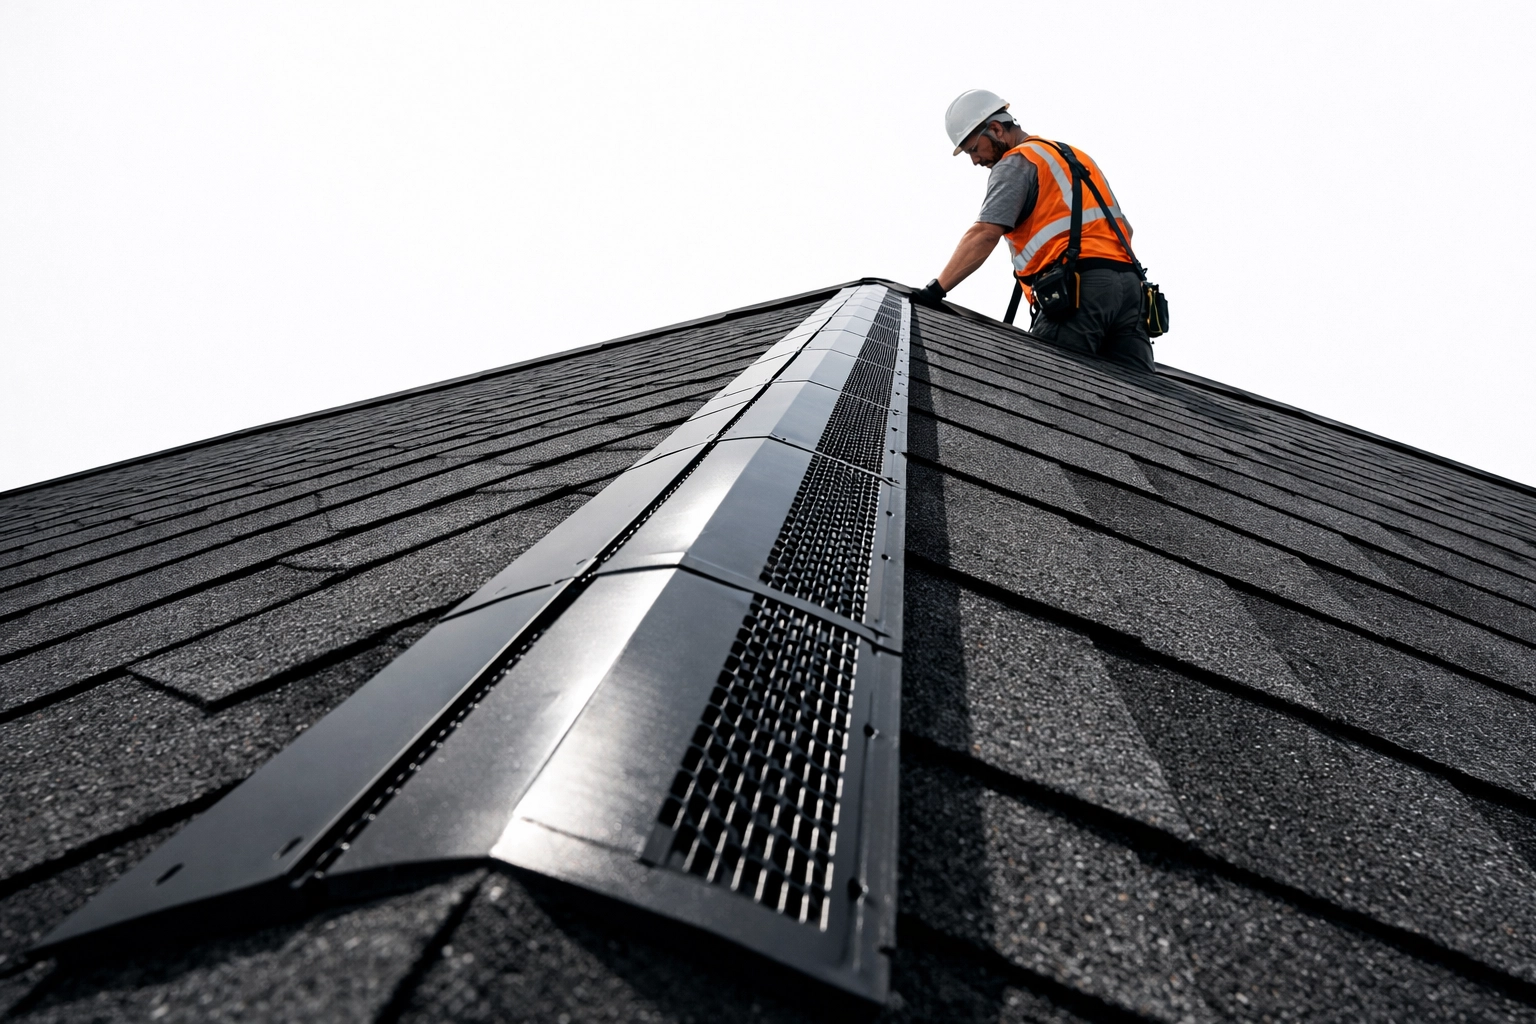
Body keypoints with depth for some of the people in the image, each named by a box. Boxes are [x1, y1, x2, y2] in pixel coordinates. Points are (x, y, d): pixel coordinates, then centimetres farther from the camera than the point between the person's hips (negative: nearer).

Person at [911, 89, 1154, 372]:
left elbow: (985, 234, -12)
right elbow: (1124, 228, 29)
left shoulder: (1016, 162, 4)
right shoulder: (1076, 156, 30)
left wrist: (936, 289, -17)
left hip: (1079, 285, -8)